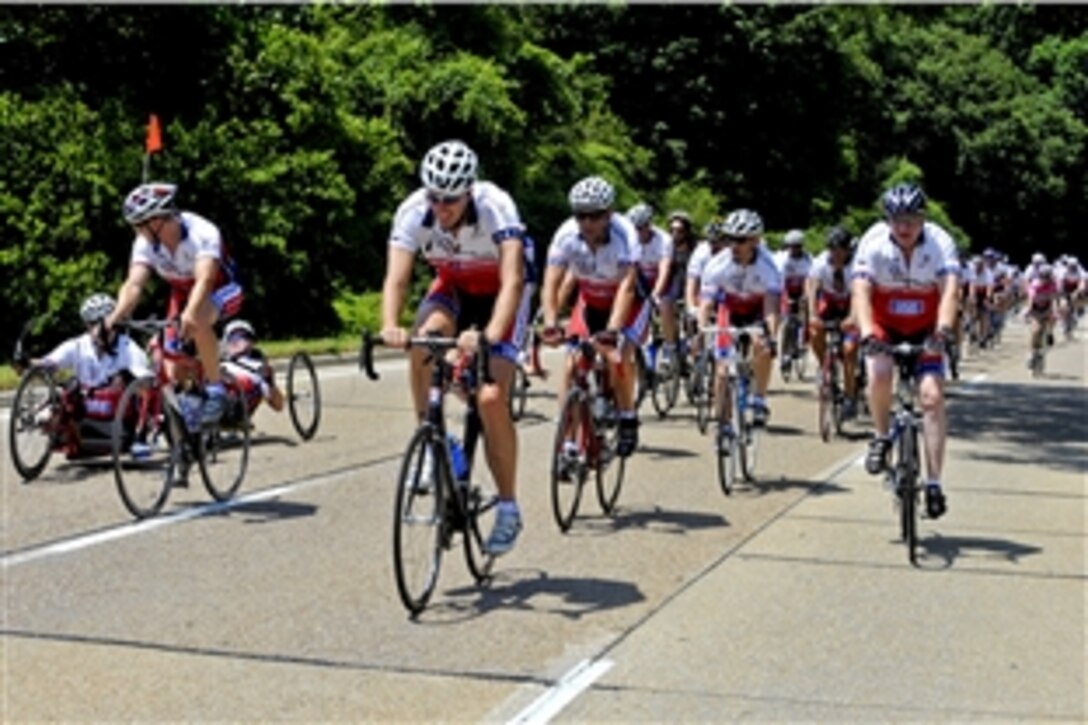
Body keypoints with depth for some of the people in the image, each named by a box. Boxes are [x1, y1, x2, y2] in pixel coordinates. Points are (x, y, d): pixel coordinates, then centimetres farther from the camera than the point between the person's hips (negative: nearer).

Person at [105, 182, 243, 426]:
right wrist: (115, 317, -48)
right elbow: (133, 284, -29)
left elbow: (204, 280, -46)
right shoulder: (145, 243, -18)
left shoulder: (202, 232, -33)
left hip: (221, 290, -5)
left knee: (197, 321, -38)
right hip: (182, 293, 5)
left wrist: (189, 314, -64)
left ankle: (215, 389, -24)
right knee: (171, 373, -6)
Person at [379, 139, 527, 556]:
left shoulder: (496, 207, -34)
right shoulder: (413, 212, -25)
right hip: (452, 288, 3)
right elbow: (396, 278, -33)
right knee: (425, 335, -33)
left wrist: (491, 335, -59)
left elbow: (513, 280, -43)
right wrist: (390, 326, -54)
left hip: (497, 294, -3)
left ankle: (509, 508, -2)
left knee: (491, 399, -18)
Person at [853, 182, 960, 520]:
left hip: (924, 330, 0)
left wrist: (943, 328, -50)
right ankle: (882, 437, -1)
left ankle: (934, 482, -7)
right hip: (884, 326, 0)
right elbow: (861, 291, -29)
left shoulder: (940, 243, -18)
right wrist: (867, 332, -46)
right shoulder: (874, 243, -19)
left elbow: (950, 290, -31)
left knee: (932, 396, -13)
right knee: (879, 374, -29)